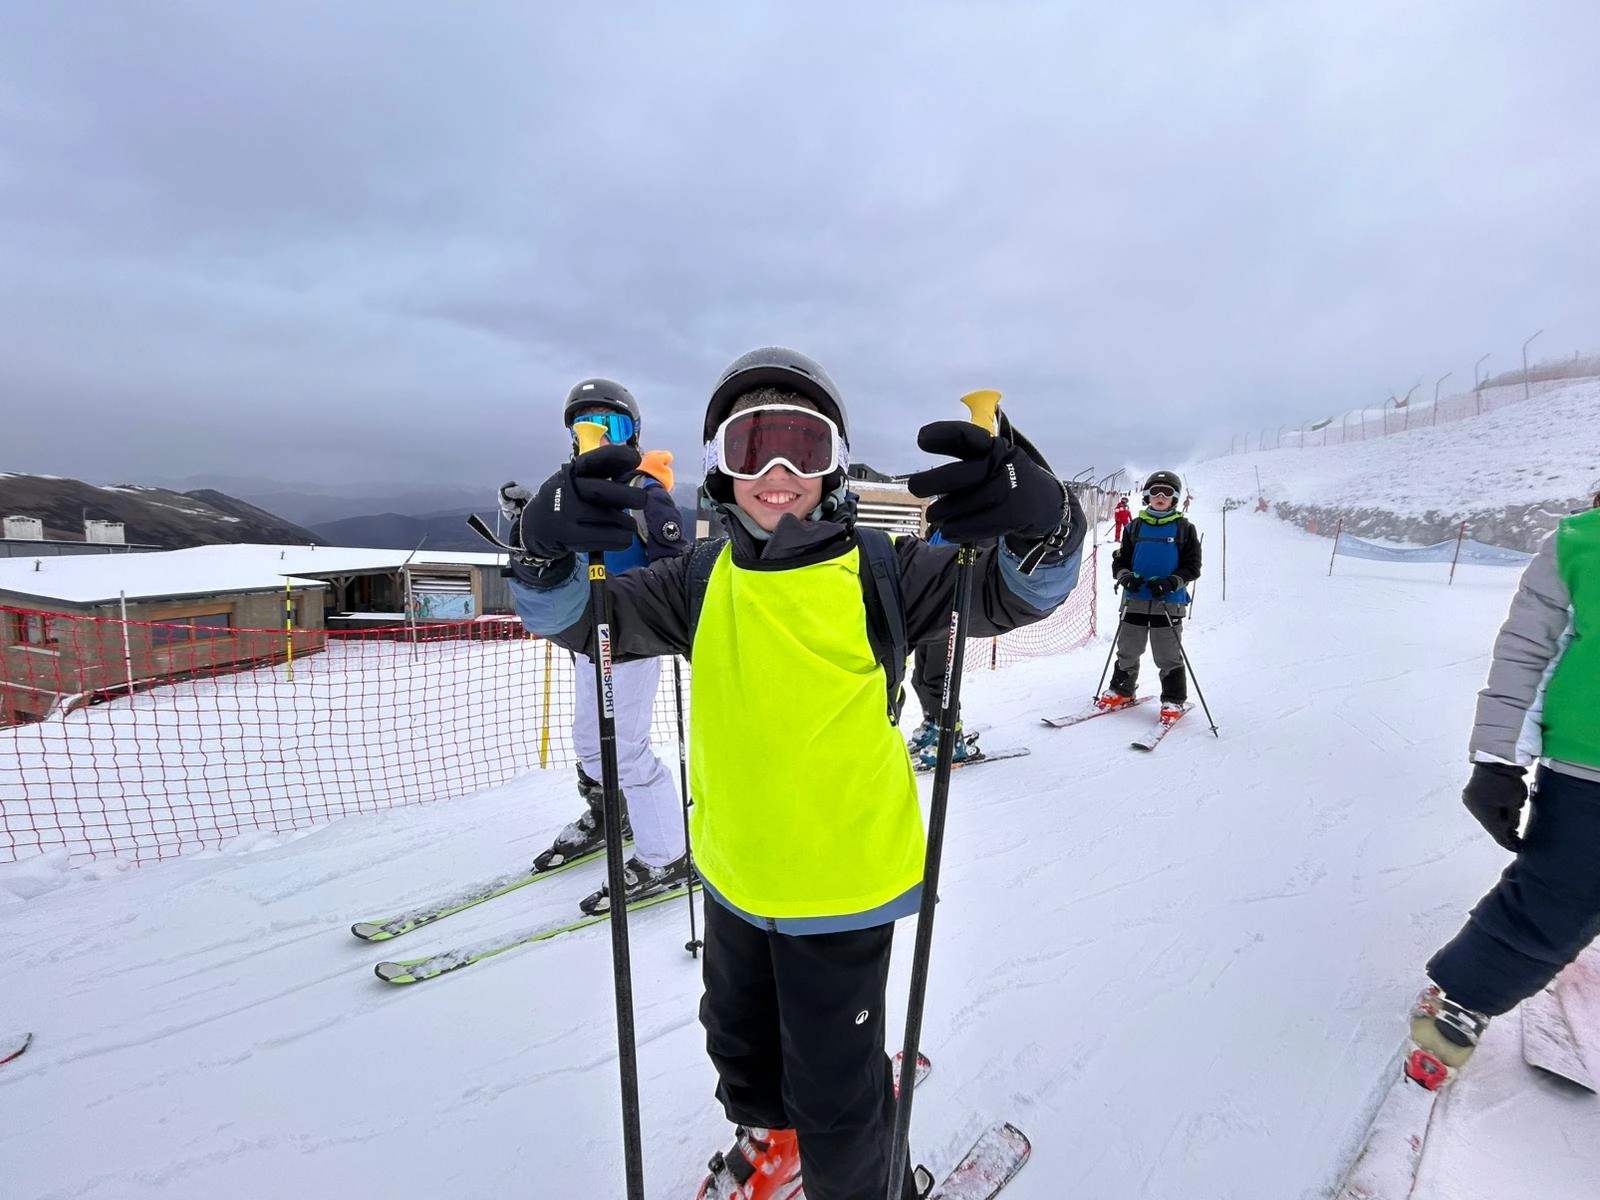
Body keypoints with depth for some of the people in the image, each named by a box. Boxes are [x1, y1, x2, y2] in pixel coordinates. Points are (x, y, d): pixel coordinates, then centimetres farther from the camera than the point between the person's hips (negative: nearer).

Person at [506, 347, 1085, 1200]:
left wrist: (1038, 523, -42)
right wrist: (551, 548, -30)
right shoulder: (702, 582, -4)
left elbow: (1014, 592, -20)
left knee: (834, 1083, 15)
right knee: (740, 1038, 30)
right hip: (733, 874, 5)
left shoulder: (877, 569, -13)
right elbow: (575, 617, -8)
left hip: (847, 879, -4)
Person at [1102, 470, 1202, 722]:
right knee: (1127, 651, 12)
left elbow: (1192, 566, 1)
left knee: (1168, 656, 3)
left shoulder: (1184, 528, 2)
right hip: (1135, 600, 3)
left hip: (1169, 602, -2)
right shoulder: (1135, 526, 8)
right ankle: (1121, 691, 28)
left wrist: (1171, 582, -16)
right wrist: (1125, 576, -11)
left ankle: (1174, 700, 18)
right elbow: (1120, 560, 10)